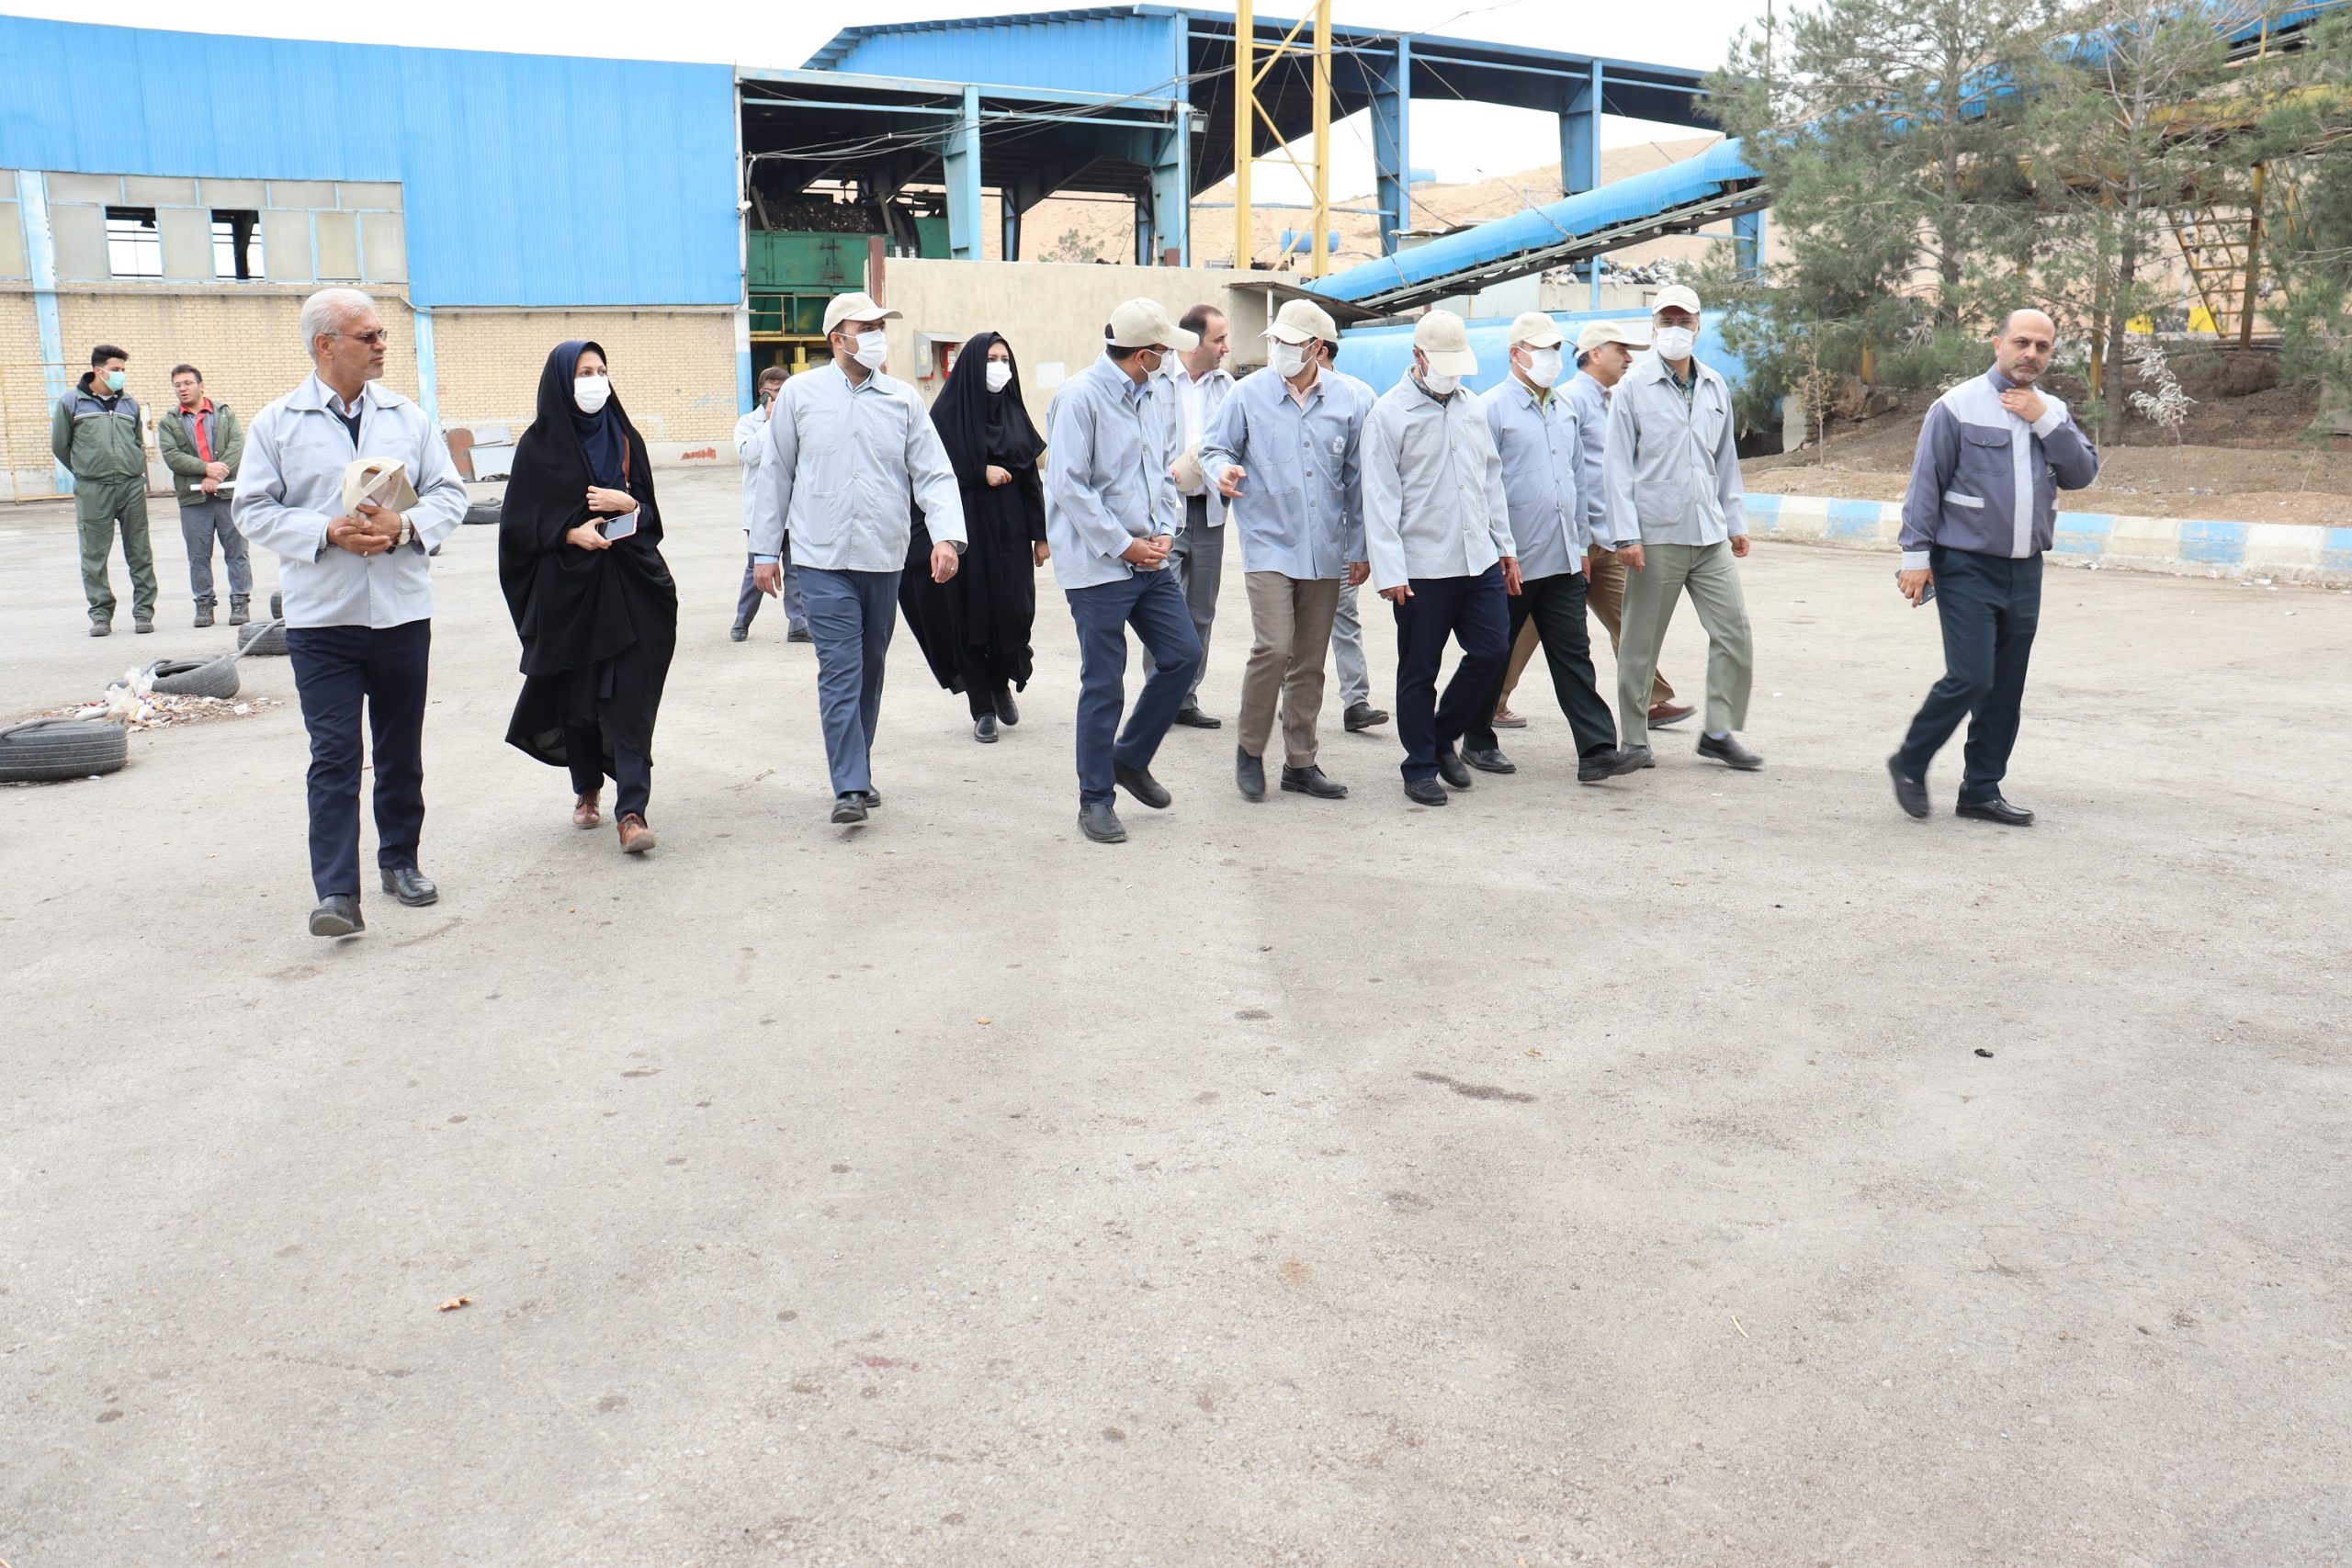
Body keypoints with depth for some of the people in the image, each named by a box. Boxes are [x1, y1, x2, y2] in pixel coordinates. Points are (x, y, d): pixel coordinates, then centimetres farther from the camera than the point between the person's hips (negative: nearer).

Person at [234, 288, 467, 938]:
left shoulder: (407, 417, 7)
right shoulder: (276, 423, 0)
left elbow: (449, 493, 7)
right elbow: (253, 509, -1)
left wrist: (405, 525, -13)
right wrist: (328, 531, -16)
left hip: (402, 612, 3)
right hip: (321, 618, -3)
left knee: (401, 750, 13)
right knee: (334, 755, -8)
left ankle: (401, 860, 28)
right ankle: (336, 894, -9)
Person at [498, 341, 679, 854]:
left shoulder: (625, 439, 9)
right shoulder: (539, 445, 1)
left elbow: (650, 513, 12)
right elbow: (520, 523, 0)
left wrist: (627, 504, -10)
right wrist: (570, 532, -16)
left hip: (628, 584, 1)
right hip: (568, 587, -1)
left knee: (629, 696, -8)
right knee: (575, 695, 9)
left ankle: (631, 810, -11)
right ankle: (586, 790, 30)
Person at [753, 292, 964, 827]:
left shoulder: (903, 399, 6)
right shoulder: (800, 394, 4)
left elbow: (934, 473, 3)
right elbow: (775, 474, 8)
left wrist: (947, 536, -13)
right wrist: (765, 550, 7)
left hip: (884, 559, 3)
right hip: (823, 559, -2)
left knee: (869, 670, 12)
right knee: (839, 671, -10)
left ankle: (858, 771, 26)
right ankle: (850, 788, -11)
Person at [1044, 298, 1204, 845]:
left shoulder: (1153, 401, 12)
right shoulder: (1080, 398, -13)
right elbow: (1069, 486, -17)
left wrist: (1165, 530, 2)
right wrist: (1123, 546, -15)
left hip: (1151, 562, 8)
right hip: (1099, 567, -7)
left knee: (1184, 656, 7)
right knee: (1104, 685, -2)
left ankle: (1131, 758, 27)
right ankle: (1095, 800, 12)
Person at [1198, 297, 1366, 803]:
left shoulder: (1345, 404, 7)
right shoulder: (1249, 395, 1)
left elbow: (1356, 480, 13)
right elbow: (1212, 449, 9)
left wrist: (1358, 547, 12)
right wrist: (1223, 471, -15)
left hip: (1325, 553, 3)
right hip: (1269, 546, -3)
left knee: (1310, 662, 8)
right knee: (1273, 649, -16)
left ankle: (1300, 763, 19)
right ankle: (1250, 751, 4)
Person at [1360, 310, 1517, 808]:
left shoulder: (1472, 408, 13)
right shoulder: (1390, 412, -5)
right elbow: (1379, 497, -9)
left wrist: (1505, 546, 16)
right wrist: (1389, 570, -15)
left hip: (1479, 560, 6)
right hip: (1422, 566, -5)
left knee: (1492, 650, 5)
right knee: (1419, 671, 2)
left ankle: (1442, 737, 26)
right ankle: (1420, 767, 15)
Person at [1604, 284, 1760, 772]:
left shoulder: (1715, 387, 13)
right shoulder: (1633, 388, -1)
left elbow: (1726, 460, 21)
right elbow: (1617, 466, -4)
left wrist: (1735, 521, 17)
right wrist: (1627, 535, -10)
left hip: (1711, 536, 4)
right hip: (1656, 536, -4)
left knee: (1734, 631, 0)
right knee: (1641, 642, 3)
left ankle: (1720, 732, 11)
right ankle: (1634, 739, 14)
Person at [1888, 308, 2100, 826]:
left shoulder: (2053, 411, 12)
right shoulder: (1959, 406, -5)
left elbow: (2083, 473, 2)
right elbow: (1925, 485, -6)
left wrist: (2044, 421, -8)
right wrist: (1916, 554, -10)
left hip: (2025, 570, 6)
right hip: (1967, 568, -6)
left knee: (2006, 690, 7)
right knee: (1970, 678, -14)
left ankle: (1982, 791, 17)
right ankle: (1909, 764, 7)